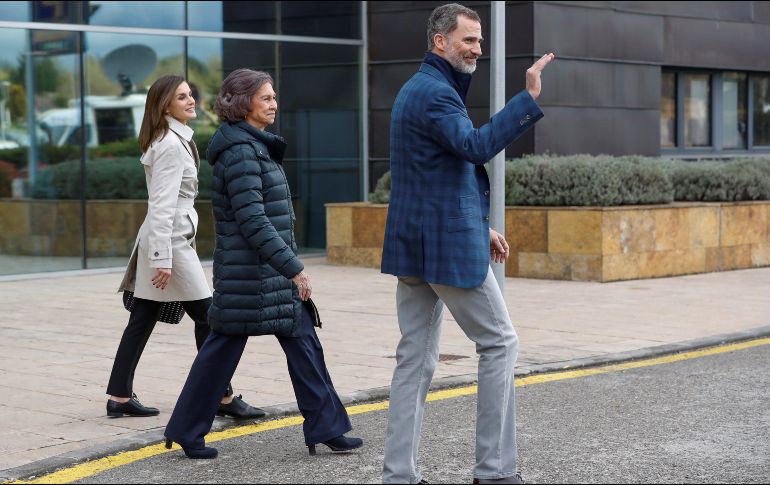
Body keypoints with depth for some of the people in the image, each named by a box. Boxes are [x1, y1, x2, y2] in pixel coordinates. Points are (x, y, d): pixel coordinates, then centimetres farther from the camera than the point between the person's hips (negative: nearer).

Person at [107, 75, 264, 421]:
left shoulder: (175, 139, 16)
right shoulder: (171, 144, -15)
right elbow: (162, 205, -20)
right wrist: (163, 259, -23)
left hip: (156, 239, 10)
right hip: (170, 239, -10)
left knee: (142, 320, 9)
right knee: (207, 317, -2)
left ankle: (119, 397, 11)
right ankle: (223, 397, 5)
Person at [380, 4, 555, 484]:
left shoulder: (417, 89, 19)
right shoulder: (435, 93, -14)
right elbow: (475, 146, -33)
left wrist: (479, 225, 21)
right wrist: (529, 98, -35)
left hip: (412, 245, 10)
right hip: (448, 245, -10)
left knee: (417, 358, 8)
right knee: (500, 343, 1)